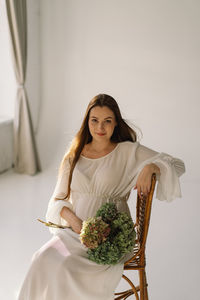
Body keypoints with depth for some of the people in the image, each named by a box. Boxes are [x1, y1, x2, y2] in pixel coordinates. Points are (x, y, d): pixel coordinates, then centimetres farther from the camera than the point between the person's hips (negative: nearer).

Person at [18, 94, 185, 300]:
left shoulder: (128, 151, 3)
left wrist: (149, 167, -19)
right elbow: (58, 199, 12)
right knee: (43, 260, -26)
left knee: (70, 268, -29)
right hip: (75, 230, 3)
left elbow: (177, 165, 2)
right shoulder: (74, 155, 12)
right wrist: (72, 218, -10)